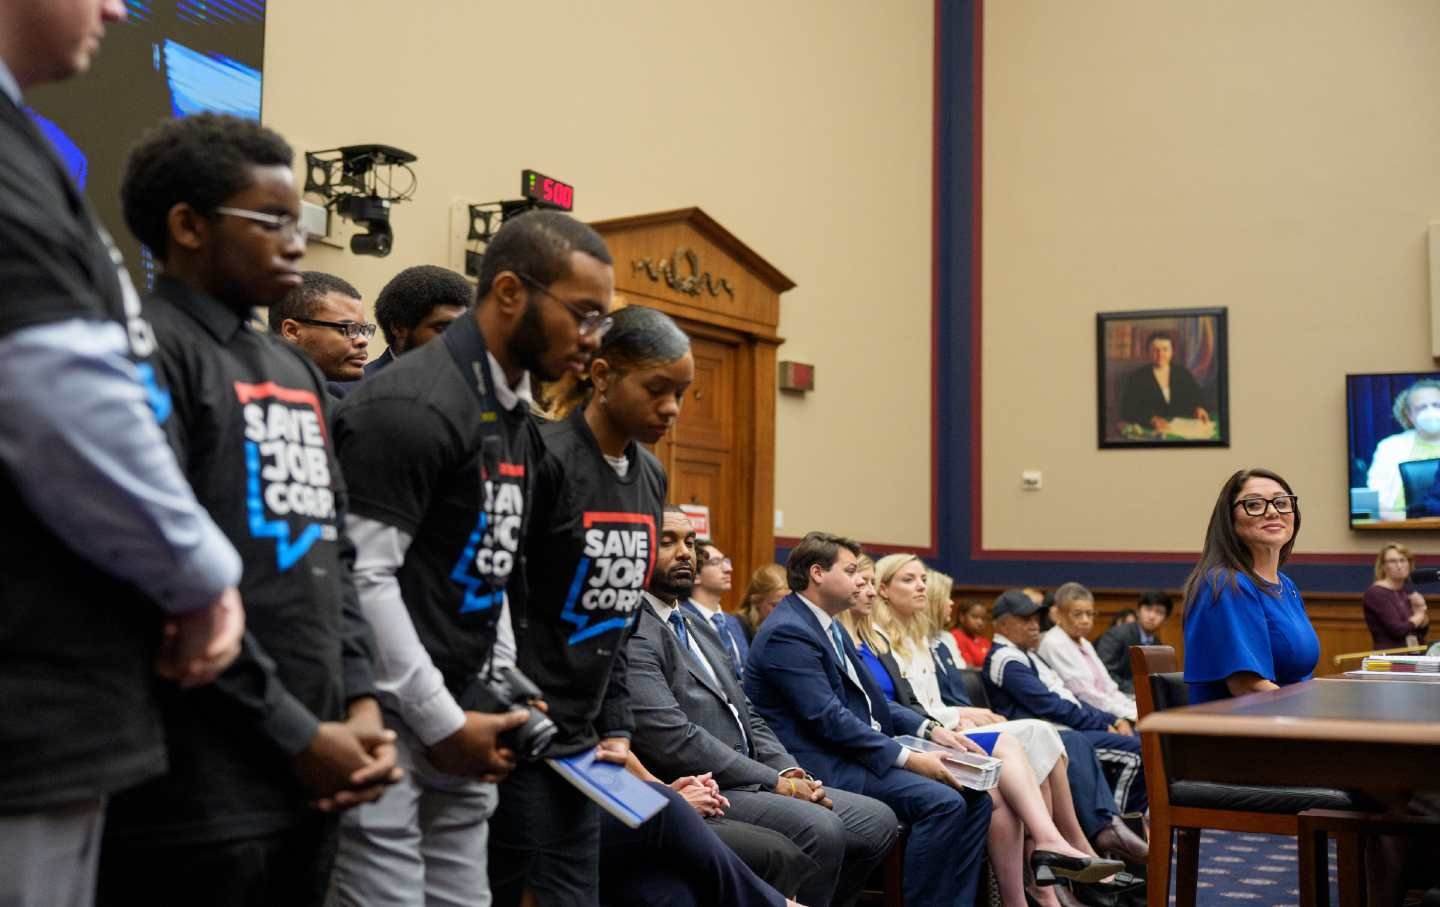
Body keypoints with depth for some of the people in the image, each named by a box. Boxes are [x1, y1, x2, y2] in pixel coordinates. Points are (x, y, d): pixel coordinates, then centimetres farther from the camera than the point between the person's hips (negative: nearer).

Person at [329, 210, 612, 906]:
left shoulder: (517, 420, 14)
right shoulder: (412, 407, -16)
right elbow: (360, 579, -20)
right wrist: (443, 722, -15)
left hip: (458, 722, 9)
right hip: (387, 719, -9)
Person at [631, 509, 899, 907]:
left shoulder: (700, 628, 20)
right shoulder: (630, 633, -12)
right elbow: (673, 739, -21)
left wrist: (789, 771, 0)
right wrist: (775, 781, -16)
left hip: (749, 782, 10)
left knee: (877, 820, 0)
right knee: (819, 828, -28)